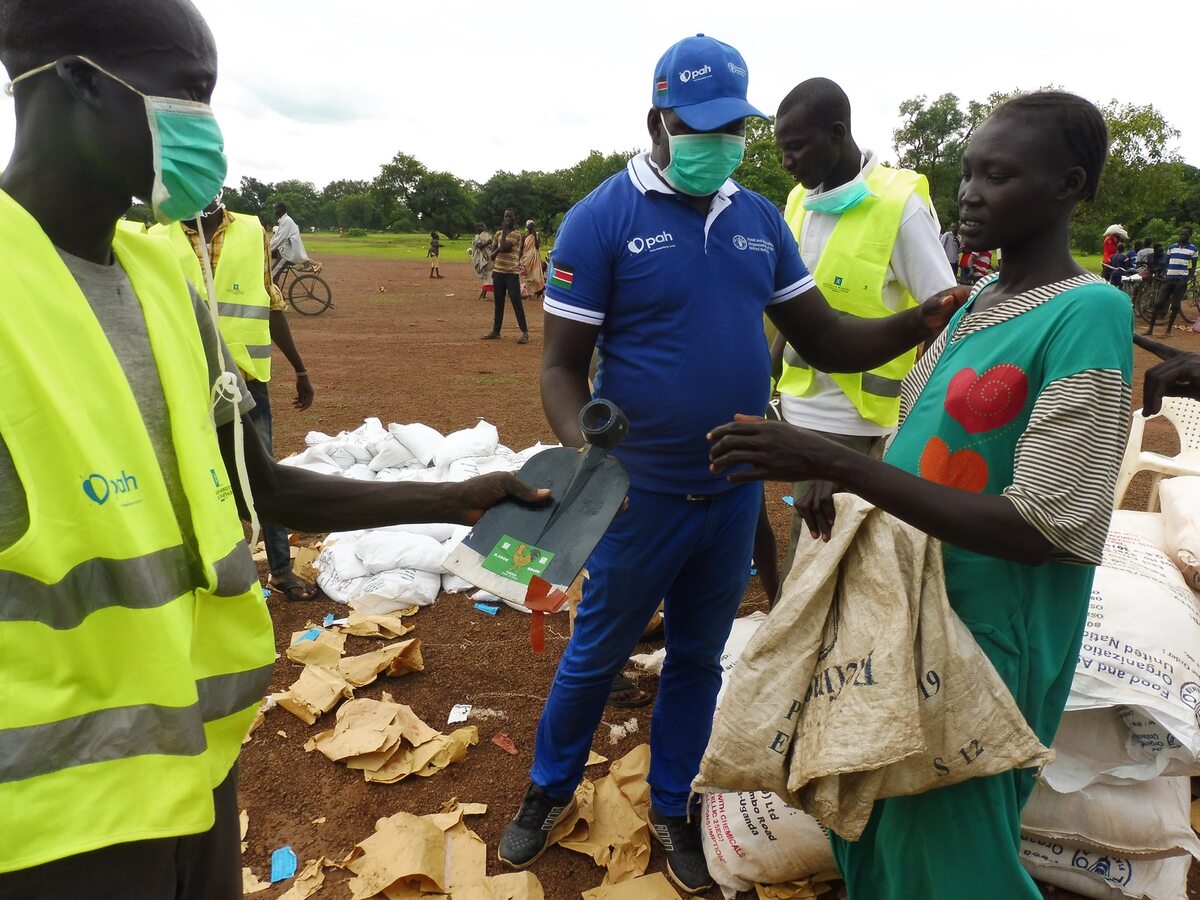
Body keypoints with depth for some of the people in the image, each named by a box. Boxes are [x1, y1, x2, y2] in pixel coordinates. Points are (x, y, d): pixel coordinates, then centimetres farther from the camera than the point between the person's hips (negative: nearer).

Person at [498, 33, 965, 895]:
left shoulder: (760, 219, 4)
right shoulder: (602, 219, -10)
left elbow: (823, 337, 5)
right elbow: (563, 365, -12)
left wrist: (918, 324, -13)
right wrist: (584, 452, -31)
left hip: (737, 493, 5)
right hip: (645, 495, -4)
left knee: (700, 658, 19)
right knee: (597, 654, 14)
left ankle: (672, 806, 41)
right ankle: (551, 789, 40)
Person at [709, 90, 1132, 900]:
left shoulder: (1088, 315, -18)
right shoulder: (979, 302, 8)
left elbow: (1045, 529, -25)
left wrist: (839, 465, -30)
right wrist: (849, 494, -2)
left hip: (985, 645, -8)